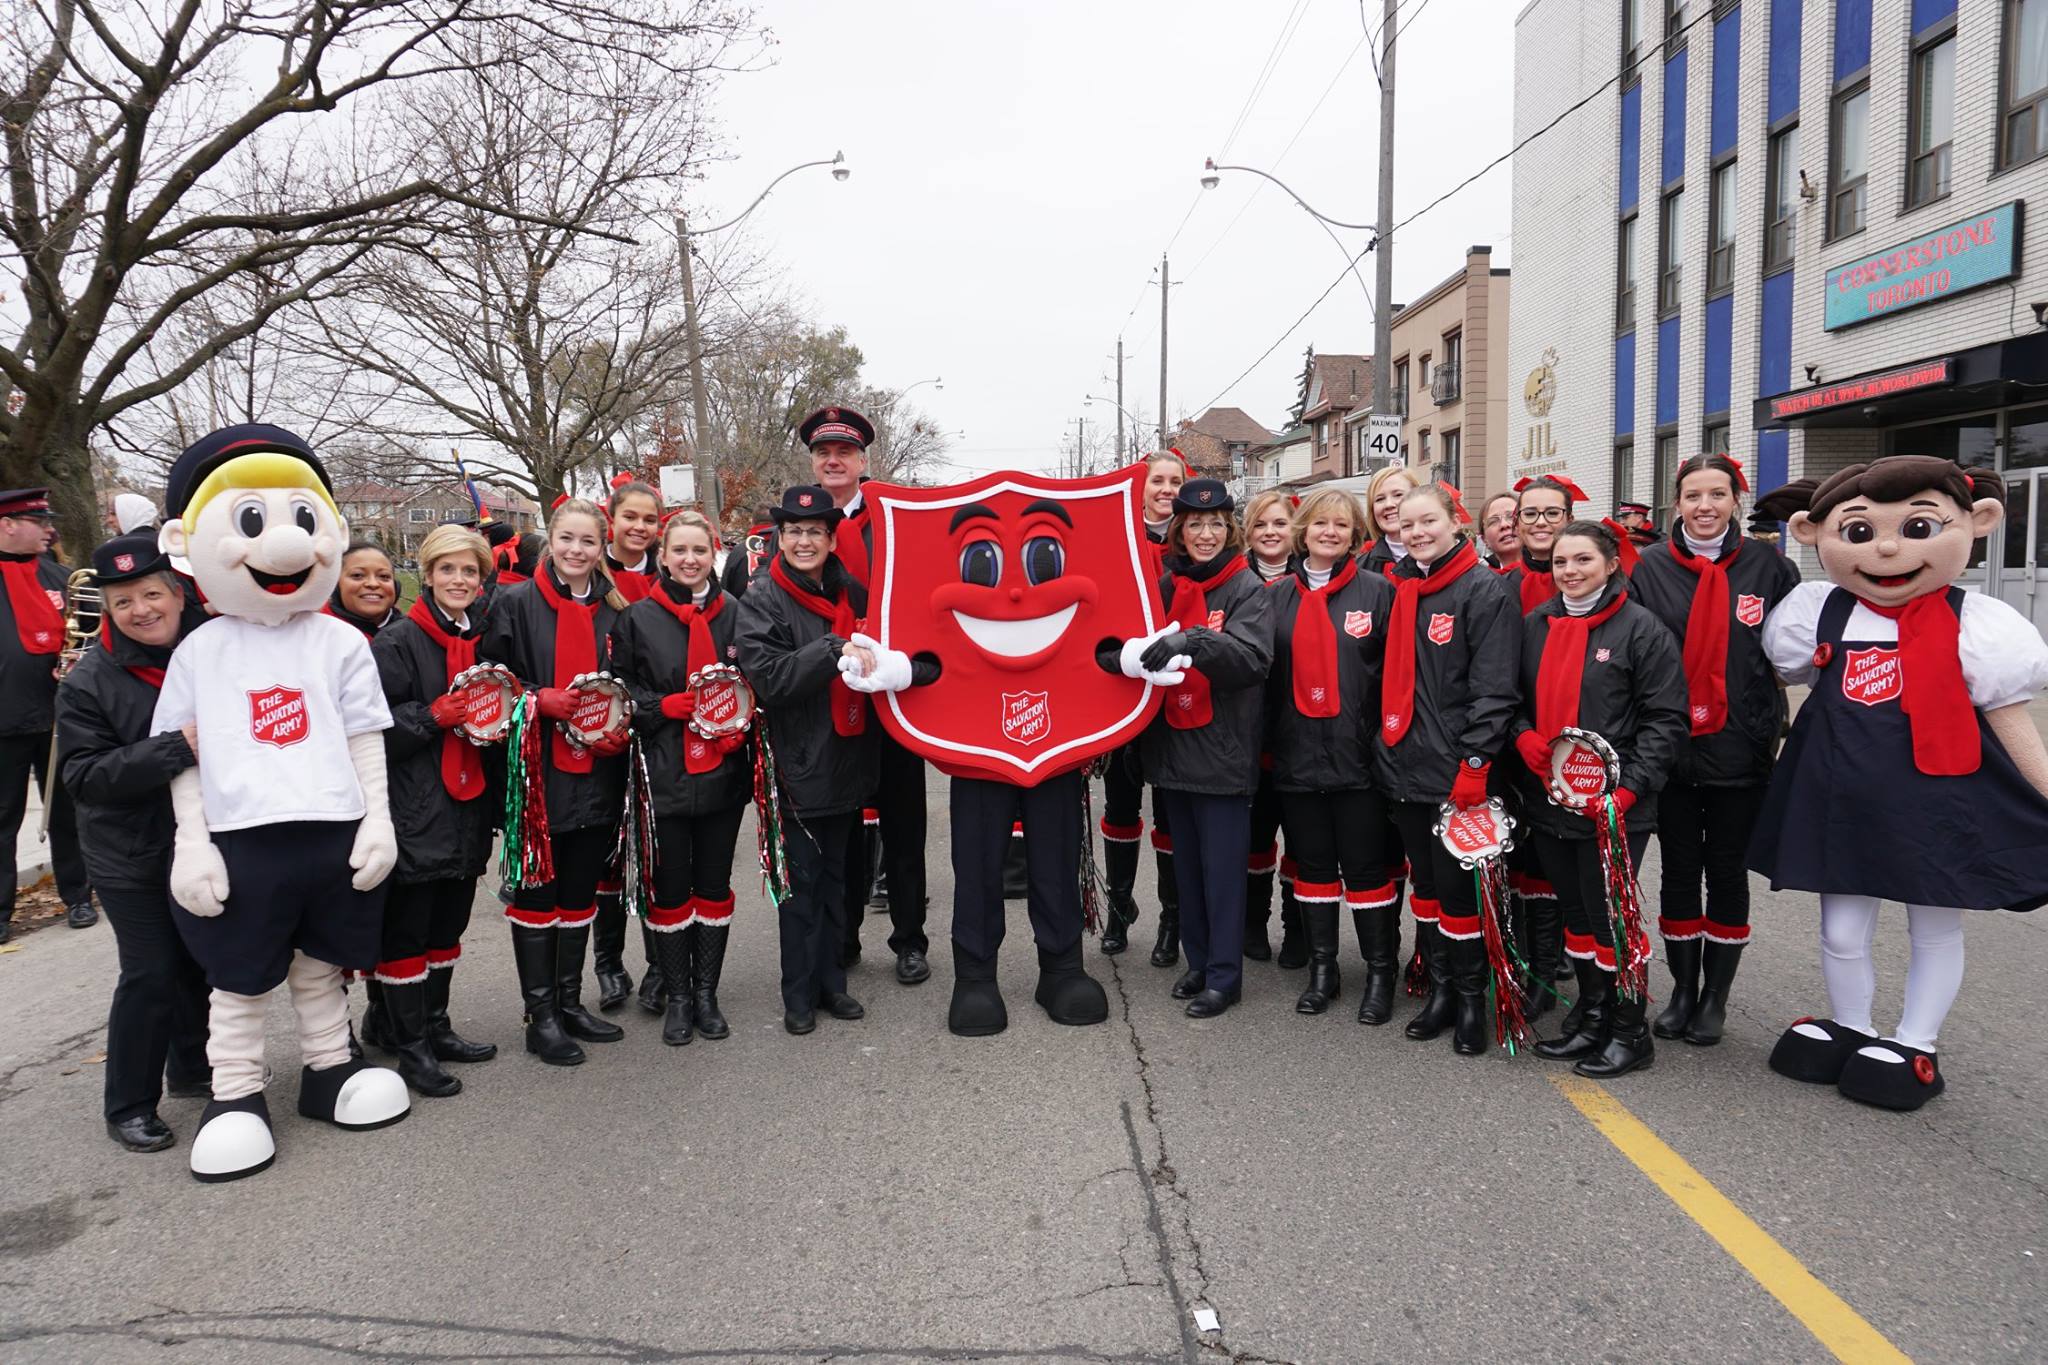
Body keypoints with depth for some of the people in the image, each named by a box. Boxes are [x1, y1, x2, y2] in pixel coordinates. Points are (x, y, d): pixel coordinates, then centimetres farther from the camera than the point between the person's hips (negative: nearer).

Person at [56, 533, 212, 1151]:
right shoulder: (89, 681, -12)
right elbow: (83, 774, -18)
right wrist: (174, 750, -29)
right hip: (132, 857, -4)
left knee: (202, 960, 15)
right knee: (150, 974, -2)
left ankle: (192, 1069, 36)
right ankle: (128, 1106, 15)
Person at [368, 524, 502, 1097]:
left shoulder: (483, 637, 12)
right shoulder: (398, 641, -10)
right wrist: (434, 716, -22)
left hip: (468, 804, 7)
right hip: (416, 808, -7)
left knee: (448, 924, 16)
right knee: (406, 928, 2)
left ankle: (435, 1028, 29)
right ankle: (410, 1046, 13)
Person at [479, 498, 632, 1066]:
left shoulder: (616, 610, 8)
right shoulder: (517, 604, -3)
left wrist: (620, 730, -3)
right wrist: (542, 701, -19)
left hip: (596, 773, 4)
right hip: (537, 772, -4)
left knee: (579, 891, 13)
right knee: (536, 895, 4)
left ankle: (570, 1003, 27)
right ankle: (541, 1016, 15)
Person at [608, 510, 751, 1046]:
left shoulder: (735, 614, 3)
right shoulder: (638, 618, -2)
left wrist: (739, 725, -7)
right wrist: (664, 706, -15)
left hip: (723, 773, 2)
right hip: (663, 775, -2)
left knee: (714, 886, 11)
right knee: (670, 889, 7)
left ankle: (706, 991, 26)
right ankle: (676, 995, 23)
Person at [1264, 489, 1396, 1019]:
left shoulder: (1378, 591, -1)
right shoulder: (1279, 595, 8)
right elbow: (1264, 672, 10)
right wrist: (1263, 741, 6)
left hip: (1357, 755, -3)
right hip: (1297, 754, 3)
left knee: (1366, 866, 3)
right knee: (1312, 865, 12)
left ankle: (1381, 973, 17)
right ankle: (1322, 970, 24)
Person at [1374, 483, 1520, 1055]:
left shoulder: (1485, 590, -8)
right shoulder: (1401, 591, 13)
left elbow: (1493, 688, -14)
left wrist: (1474, 764, -19)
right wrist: (1387, 747, 15)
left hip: (1455, 773, -6)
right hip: (1404, 768, 7)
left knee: (1456, 887, 0)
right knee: (1424, 881, 14)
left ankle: (1471, 998, 16)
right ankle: (1440, 988, 26)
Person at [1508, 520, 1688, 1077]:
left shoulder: (1640, 627, -7)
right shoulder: (1534, 625, 8)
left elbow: (1667, 717, -10)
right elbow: (1516, 696, 17)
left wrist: (1630, 786, -18)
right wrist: (1523, 736, -4)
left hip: (1613, 804, -5)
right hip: (1548, 798, 6)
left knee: (1610, 914, -1)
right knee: (1574, 911, 15)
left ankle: (1630, 1029, 17)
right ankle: (1591, 1013, 31)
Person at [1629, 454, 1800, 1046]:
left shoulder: (1768, 565, 0)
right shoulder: (1651, 567, 1)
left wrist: (1774, 733, -4)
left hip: (1740, 751, 0)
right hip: (1672, 749, 1)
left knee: (1727, 872, 8)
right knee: (1679, 872, 10)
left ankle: (1716, 997, 22)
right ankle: (1683, 991, 24)